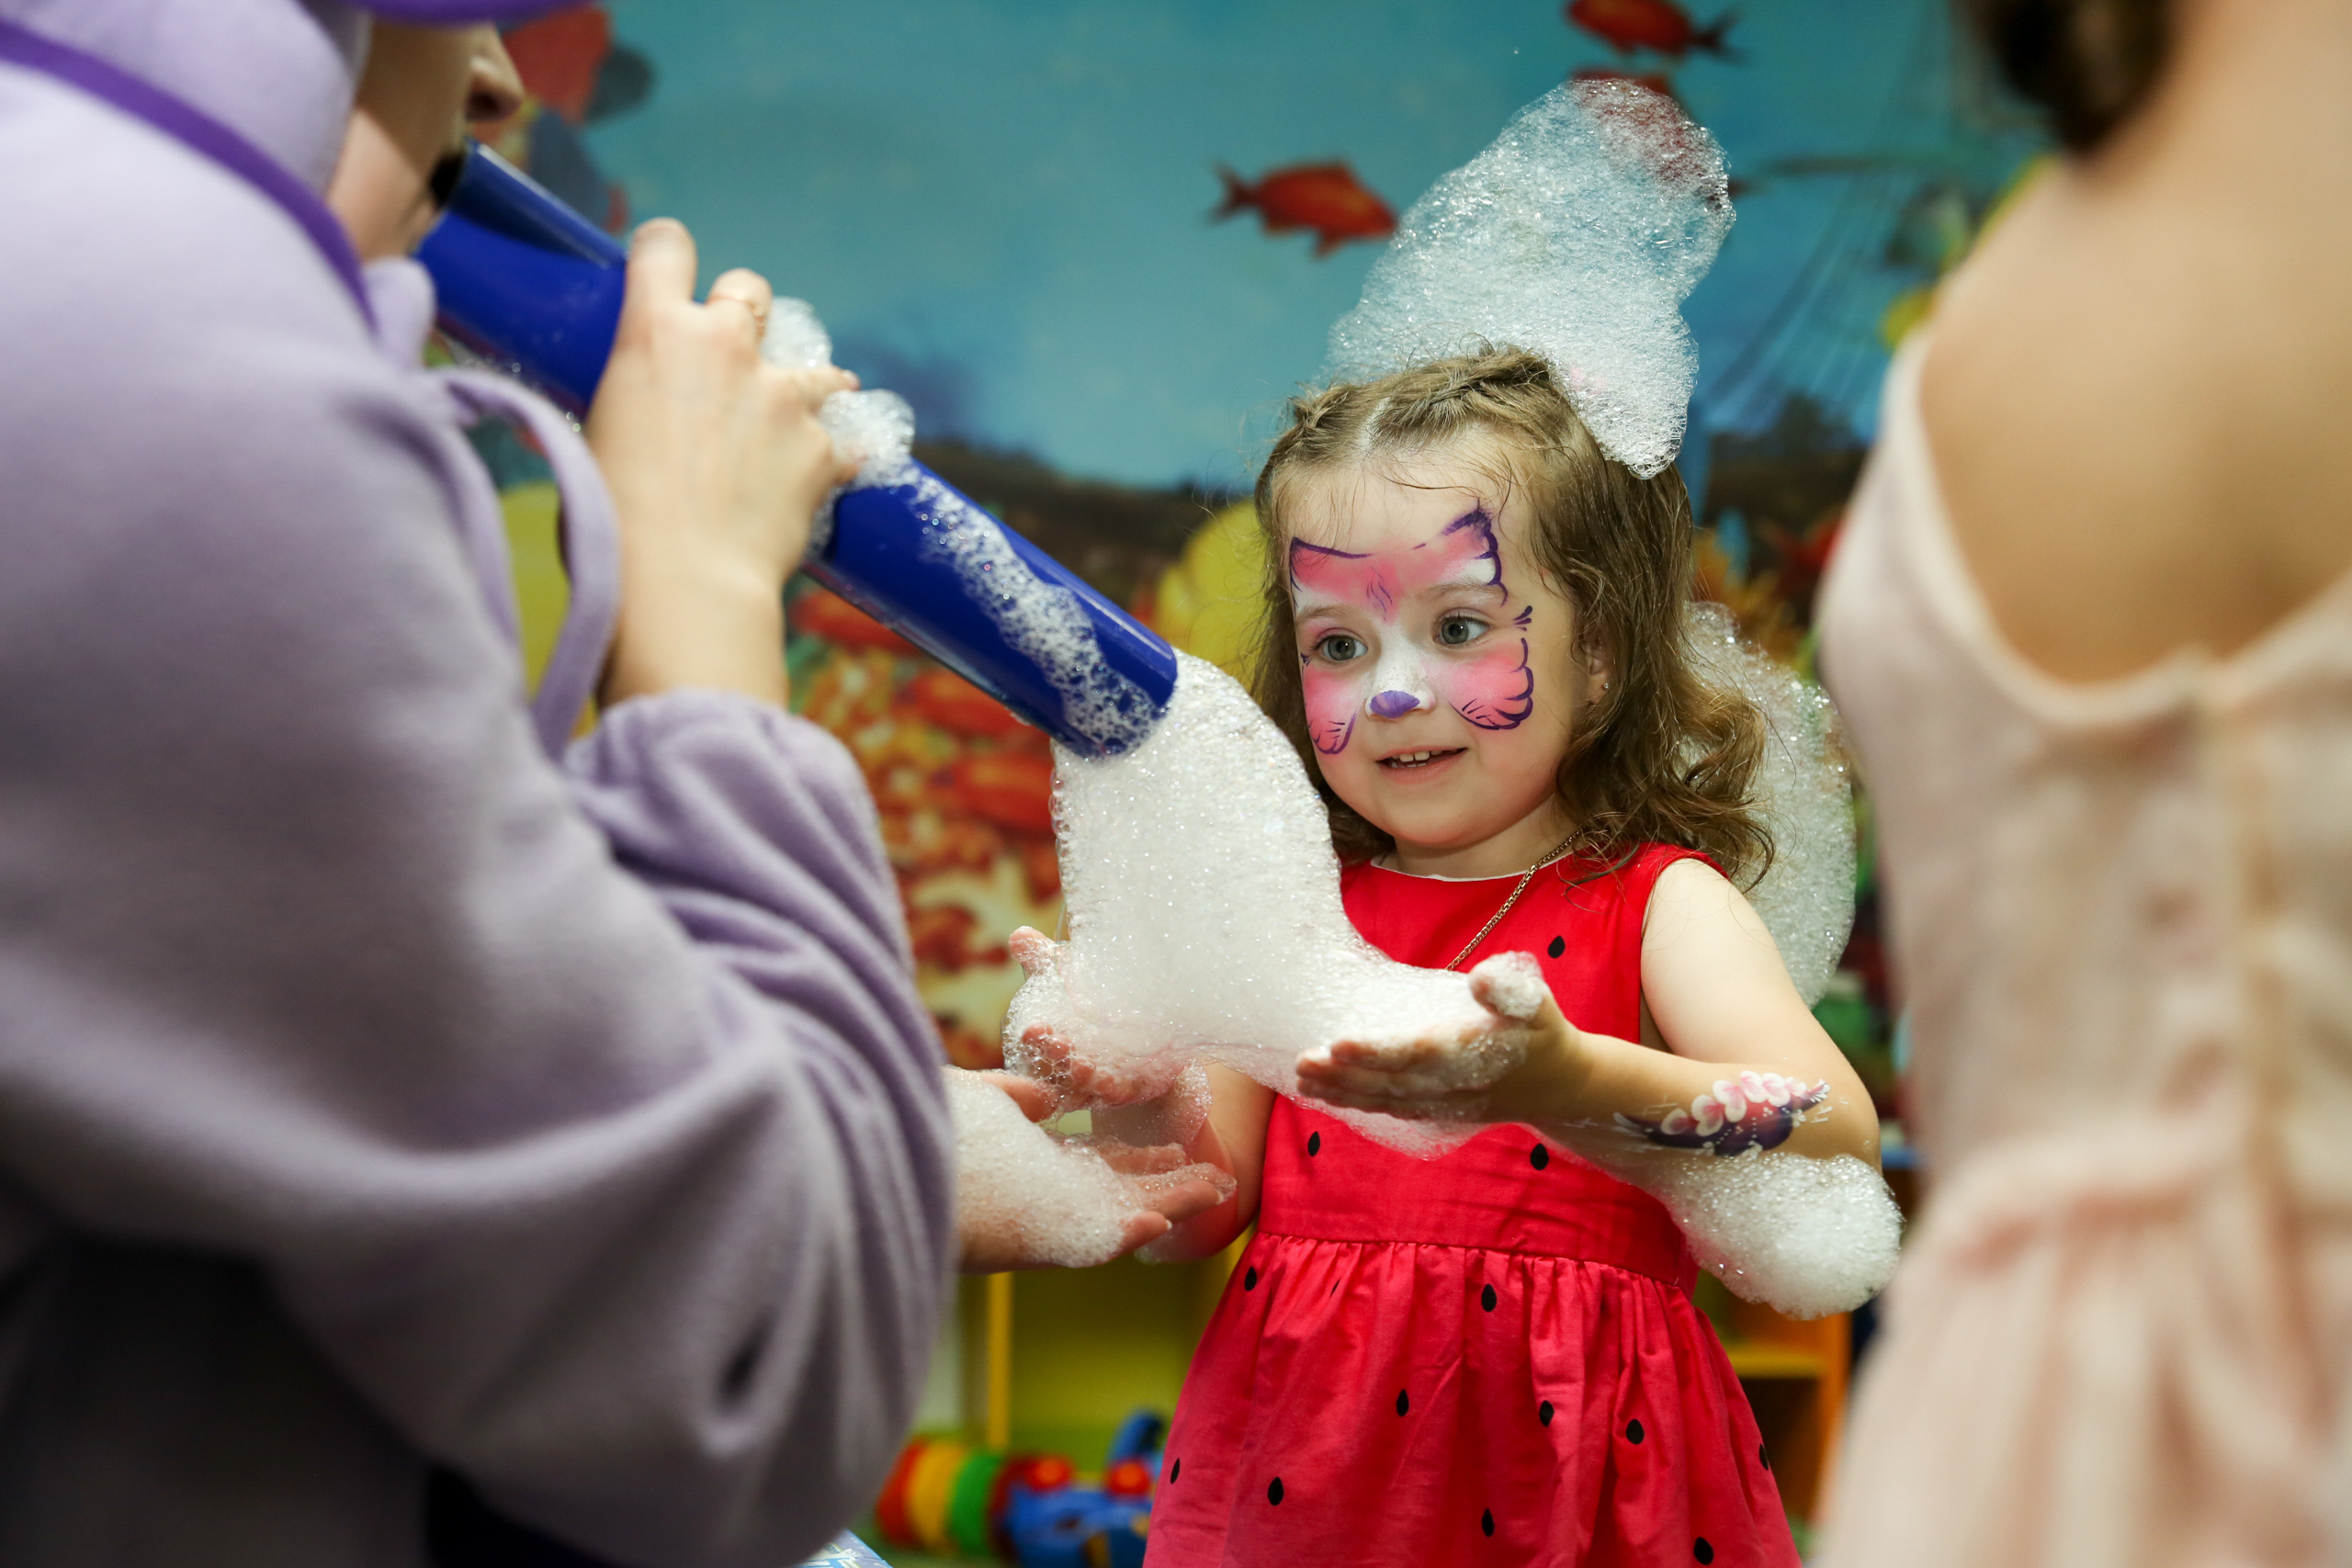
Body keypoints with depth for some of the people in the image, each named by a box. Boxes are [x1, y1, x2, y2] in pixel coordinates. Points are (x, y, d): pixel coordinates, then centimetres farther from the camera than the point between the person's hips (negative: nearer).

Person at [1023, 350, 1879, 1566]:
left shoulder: (1658, 903, -6)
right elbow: (1207, 1214, 4)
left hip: (1576, 1470, -2)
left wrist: (1578, 1087, -42)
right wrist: (1141, 1106, -18)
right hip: (1300, 1463, 3)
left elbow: (1838, 1141, -24)